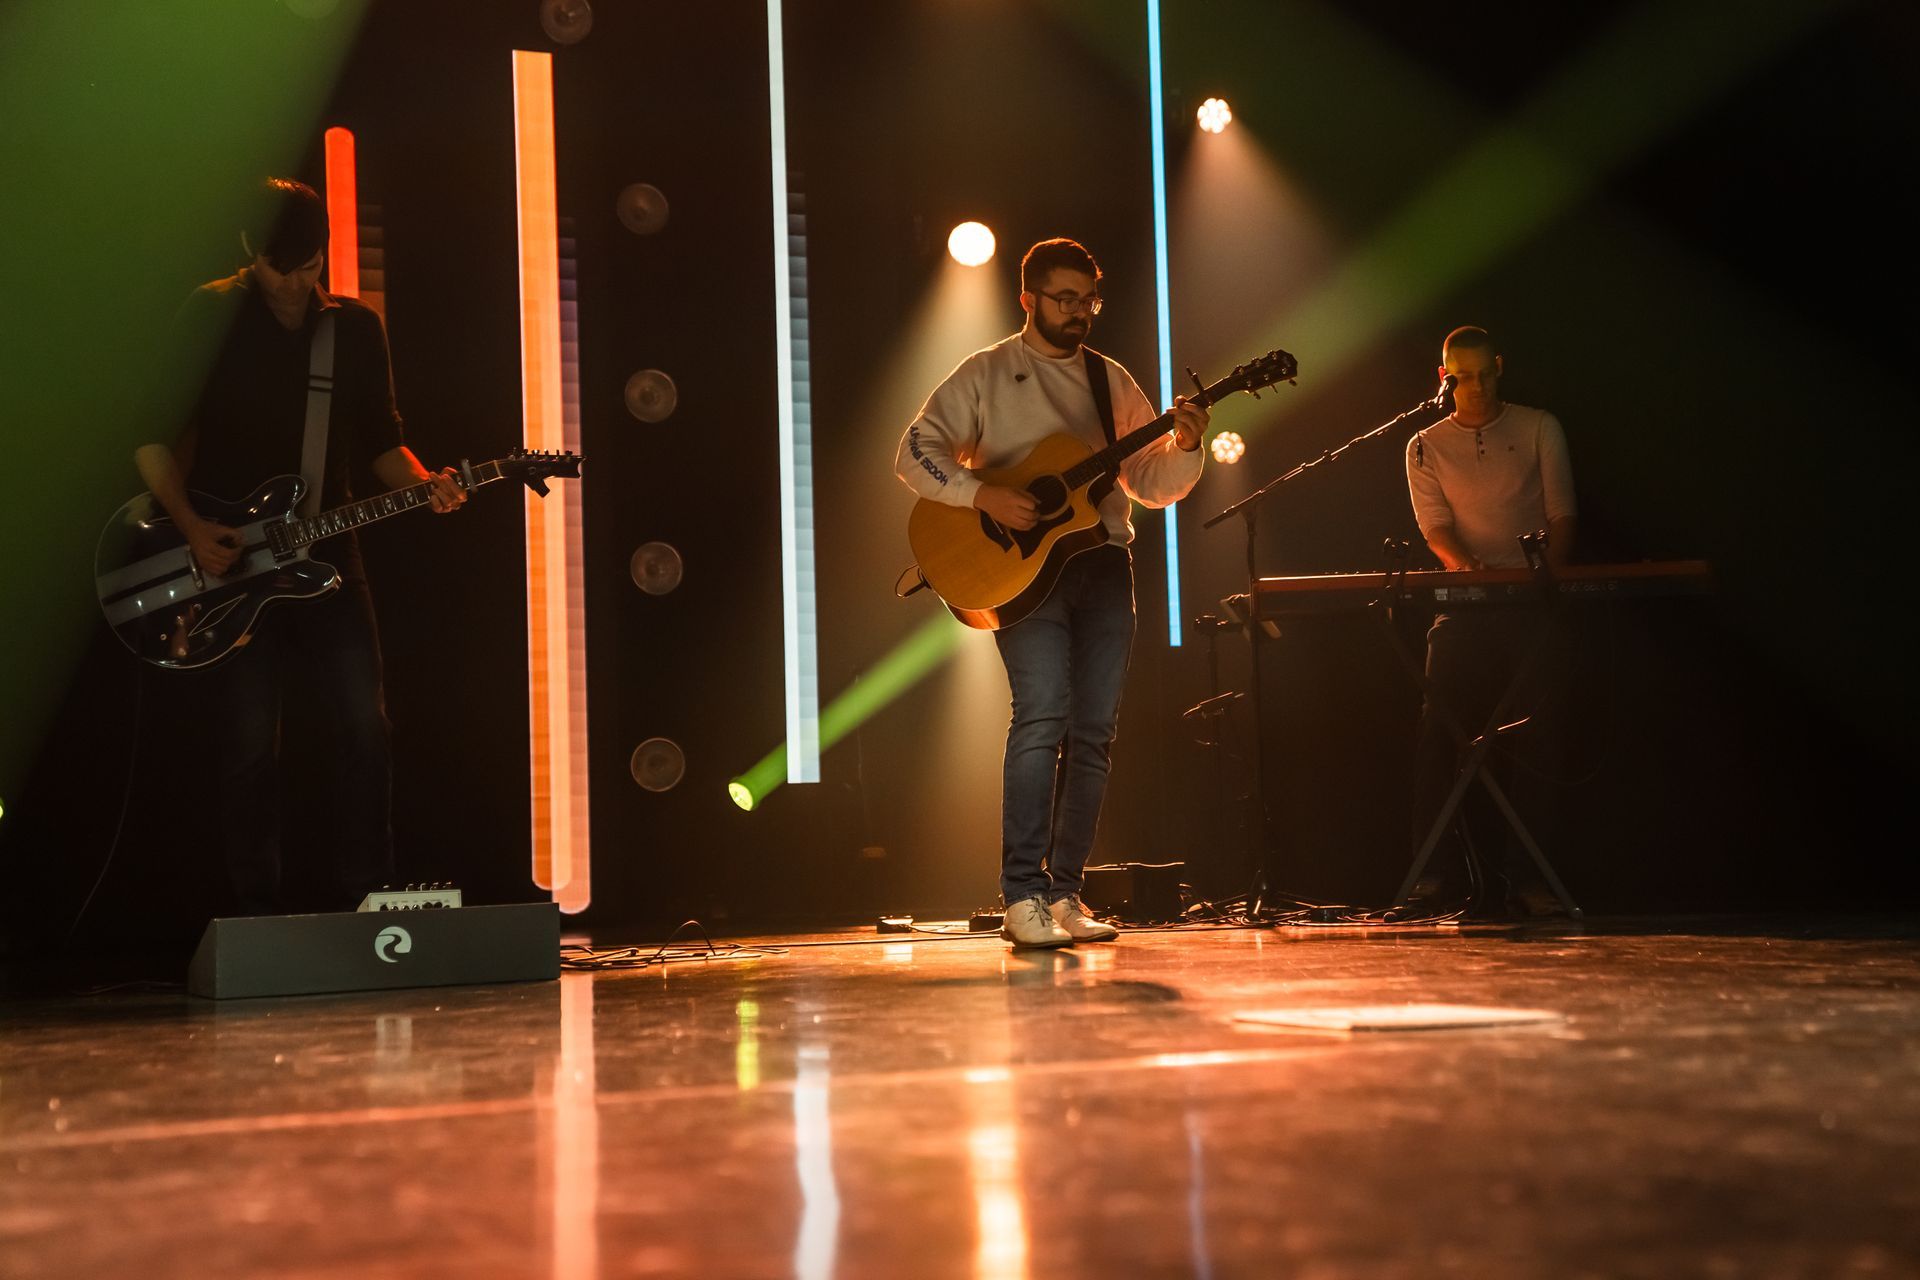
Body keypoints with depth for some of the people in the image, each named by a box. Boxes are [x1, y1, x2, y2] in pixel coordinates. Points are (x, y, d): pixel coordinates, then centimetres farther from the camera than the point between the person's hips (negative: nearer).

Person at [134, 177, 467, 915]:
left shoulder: (356, 327, 9)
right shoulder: (209, 317, -2)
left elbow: (378, 439, 12)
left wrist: (422, 483, -8)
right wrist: (190, 527, -11)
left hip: (325, 556, 3)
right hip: (227, 561, -3)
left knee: (360, 729, -3)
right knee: (247, 743, -3)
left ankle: (361, 896, 9)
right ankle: (257, 909, 9)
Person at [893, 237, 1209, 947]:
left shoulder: (1112, 381, 17)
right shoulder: (986, 374, 5)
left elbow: (1152, 485, 14)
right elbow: (915, 451, -3)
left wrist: (1183, 446, -7)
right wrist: (984, 494, -17)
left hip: (1103, 562, 5)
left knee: (1093, 733, 2)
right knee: (1043, 715, -19)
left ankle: (1065, 894, 10)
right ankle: (1023, 896, -16)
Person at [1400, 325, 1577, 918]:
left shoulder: (1539, 429, 11)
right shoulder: (1426, 447, 11)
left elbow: (1562, 512, 6)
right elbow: (1434, 523, -1)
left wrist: (1549, 571, -12)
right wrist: (1463, 564, -22)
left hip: (1533, 605, 0)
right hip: (1464, 605, 0)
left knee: (1534, 735, -6)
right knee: (1442, 730, -12)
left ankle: (1525, 875, -3)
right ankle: (1439, 871, -10)